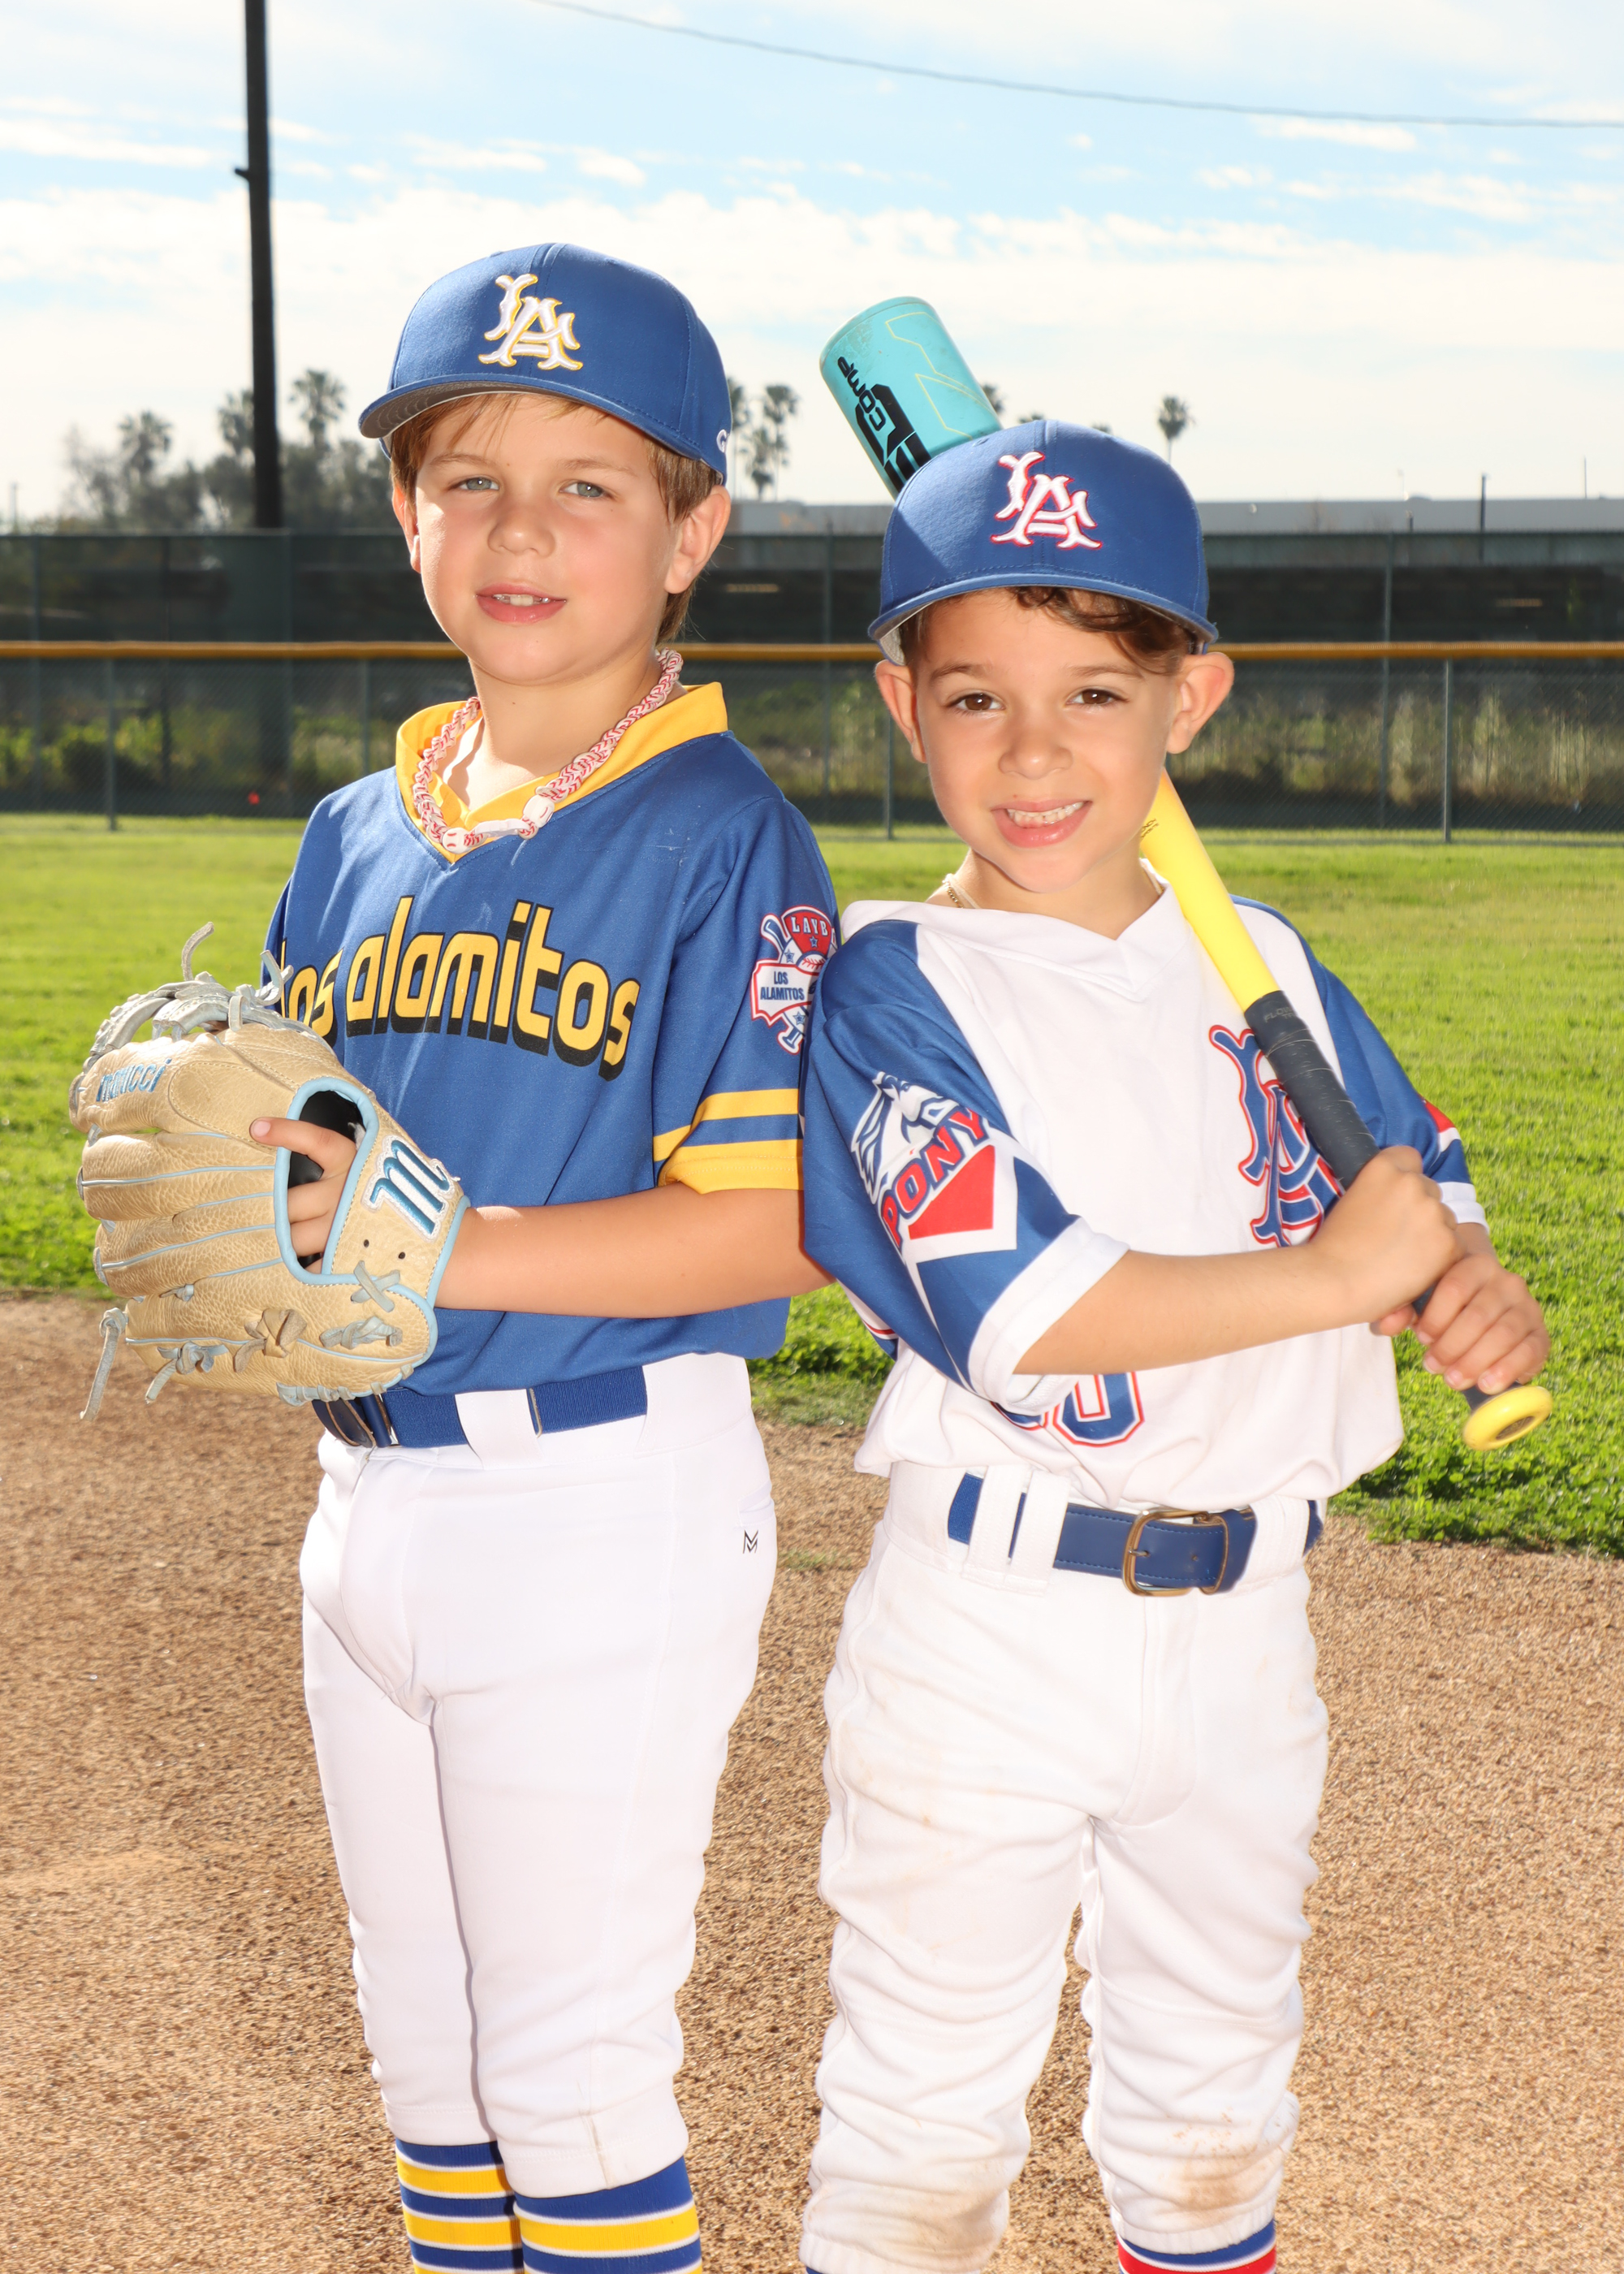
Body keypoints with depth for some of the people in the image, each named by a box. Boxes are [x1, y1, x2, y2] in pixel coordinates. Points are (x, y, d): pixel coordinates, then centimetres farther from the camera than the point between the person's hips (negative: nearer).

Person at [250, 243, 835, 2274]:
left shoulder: (723, 835, -12)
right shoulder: (357, 835, 8)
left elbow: (763, 1225, -19)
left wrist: (424, 1247, -25)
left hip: (610, 1507, -7)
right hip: (367, 1491, 7)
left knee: (572, 2075, 3)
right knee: (423, 2040, 21)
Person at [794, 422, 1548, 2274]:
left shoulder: (1265, 966, 3)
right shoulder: (896, 989, -13)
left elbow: (1421, 1170, 13)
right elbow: (1014, 1308, -24)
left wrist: (1472, 1290, -11)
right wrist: (1333, 1274, -21)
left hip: (1241, 1621, 5)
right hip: (987, 1627, -5)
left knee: (1215, 2072, 23)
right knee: (925, 2101, 9)